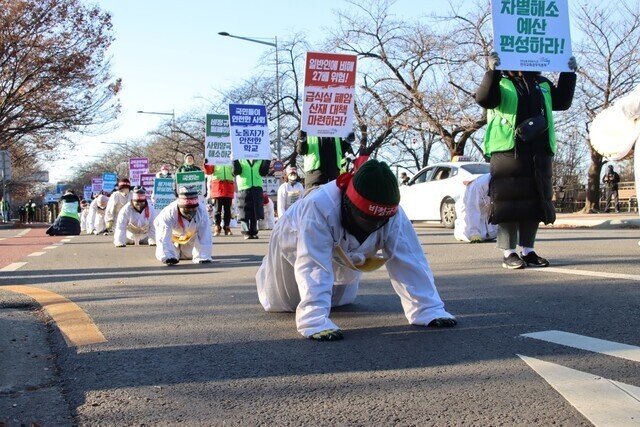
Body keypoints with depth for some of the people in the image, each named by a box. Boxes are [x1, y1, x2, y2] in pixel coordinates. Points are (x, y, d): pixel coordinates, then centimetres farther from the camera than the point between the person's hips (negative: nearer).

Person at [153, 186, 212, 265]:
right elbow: (164, 238, -43)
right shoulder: (169, 212, -43)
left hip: (190, 234, 2)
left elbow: (204, 236, -35)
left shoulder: (202, 211, -39)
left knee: (190, 255, 2)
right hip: (171, 233, -2)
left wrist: (203, 257, -36)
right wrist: (167, 257, -51)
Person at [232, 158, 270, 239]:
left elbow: (263, 172, 1)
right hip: (244, 188, -2)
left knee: (256, 213, 4)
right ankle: (246, 232, 1)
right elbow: (236, 172, -7)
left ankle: (253, 232, 11)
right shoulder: (239, 158, 6)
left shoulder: (260, 160, 11)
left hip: (257, 189, 2)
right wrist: (235, 160, -20)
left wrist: (267, 160, -7)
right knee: (244, 213, -3)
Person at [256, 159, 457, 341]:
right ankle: (268, 268, 45)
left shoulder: (393, 214, -36)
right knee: (281, 303, 16)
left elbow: (408, 260, -35)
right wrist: (315, 321, -61)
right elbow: (313, 266, -53)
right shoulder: (319, 206, -49)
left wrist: (429, 309, -41)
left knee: (338, 301, 23)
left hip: (341, 255, 4)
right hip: (295, 244, -3)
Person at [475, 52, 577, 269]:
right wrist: (492, 71, -28)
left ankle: (528, 251, 16)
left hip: (539, 153, 6)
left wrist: (568, 74, 13)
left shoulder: (542, 84, 19)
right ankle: (509, 253, 1)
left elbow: (562, 102, 23)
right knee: (509, 201, -5)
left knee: (535, 202, 8)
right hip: (508, 152, -6)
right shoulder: (501, 83, 3)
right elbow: (483, 98, -15)